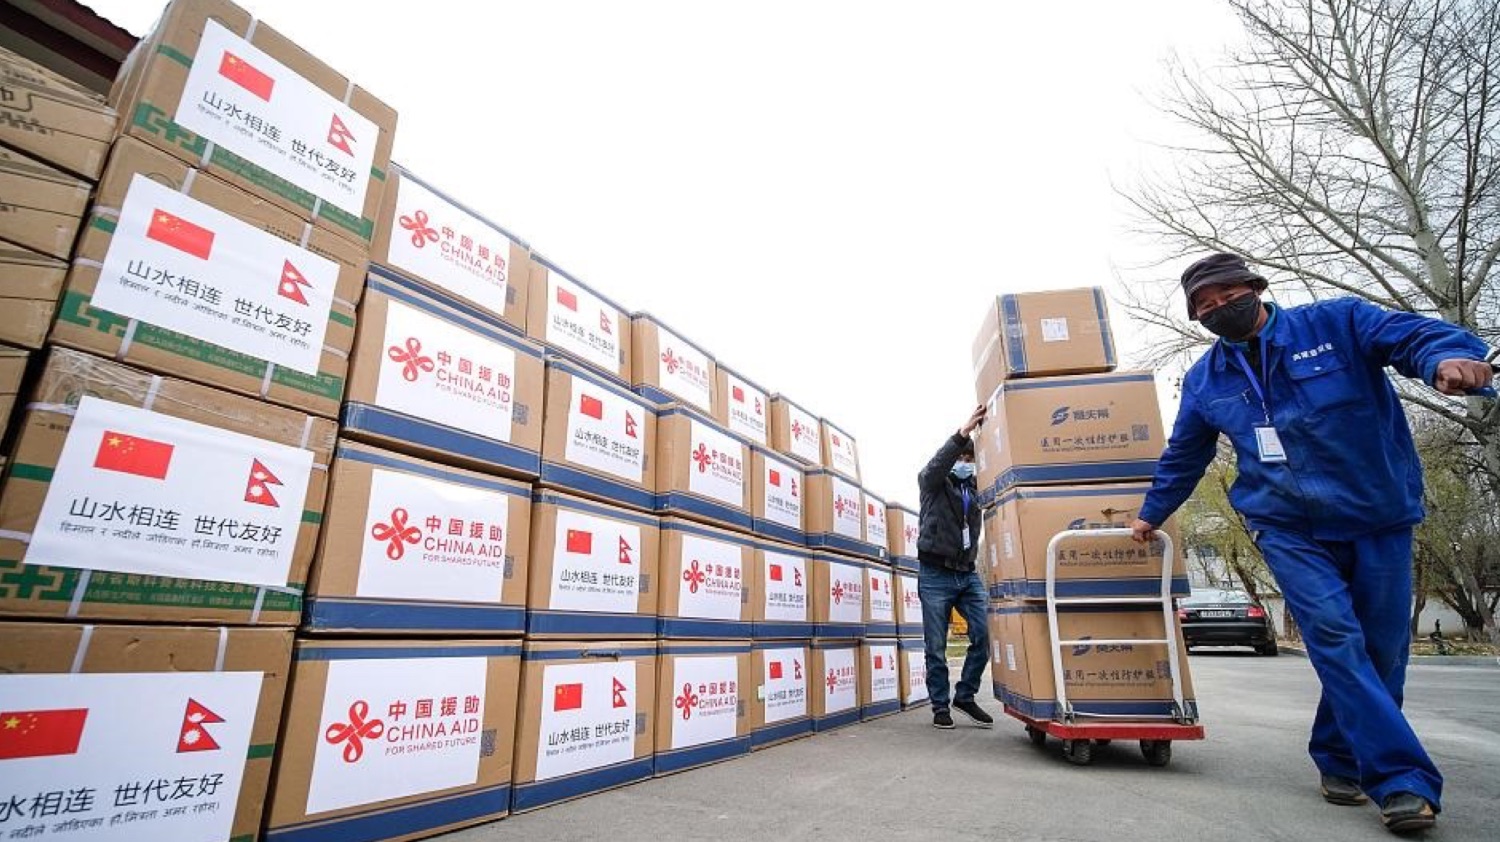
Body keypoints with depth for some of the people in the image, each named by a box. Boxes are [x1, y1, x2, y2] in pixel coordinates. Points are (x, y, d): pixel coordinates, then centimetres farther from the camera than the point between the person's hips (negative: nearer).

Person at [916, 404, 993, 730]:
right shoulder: (931, 482, 3)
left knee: (984, 637, -4)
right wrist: (963, 432, -30)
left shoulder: (975, 488, 14)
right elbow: (937, 464, -18)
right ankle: (940, 706, 18)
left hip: (968, 574, 4)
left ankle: (965, 696, 17)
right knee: (936, 647, 2)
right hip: (936, 574, -3)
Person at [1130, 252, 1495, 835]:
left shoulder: (1337, 323, -1)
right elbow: (1182, 458, 17)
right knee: (1336, 637, -14)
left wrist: (1449, 358, -39)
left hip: (1379, 514, 0)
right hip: (1289, 528, 1)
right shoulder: (1204, 380, 6)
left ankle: (1340, 760, 24)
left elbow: (1414, 335, -14)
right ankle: (1403, 778, -6)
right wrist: (1151, 514, 25)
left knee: (1380, 646, 5)